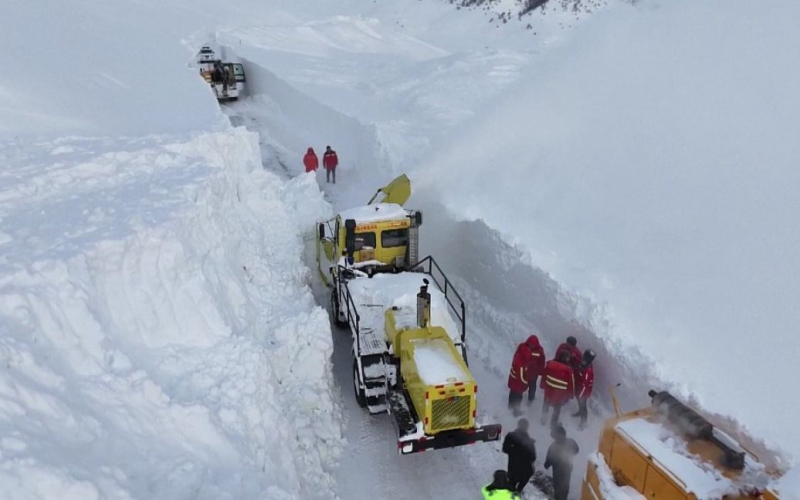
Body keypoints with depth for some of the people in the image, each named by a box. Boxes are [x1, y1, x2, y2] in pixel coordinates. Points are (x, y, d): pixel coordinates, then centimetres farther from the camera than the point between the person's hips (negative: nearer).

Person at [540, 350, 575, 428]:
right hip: (560, 393, -3)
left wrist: (542, 385, 15)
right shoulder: (568, 369, -26)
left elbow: (544, 375, -1)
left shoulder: (550, 363, -14)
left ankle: (543, 419, 44)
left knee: (546, 405, 28)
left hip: (548, 389, 3)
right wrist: (571, 394, 0)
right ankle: (553, 423, 38)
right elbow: (571, 383, -15)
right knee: (557, 408, 22)